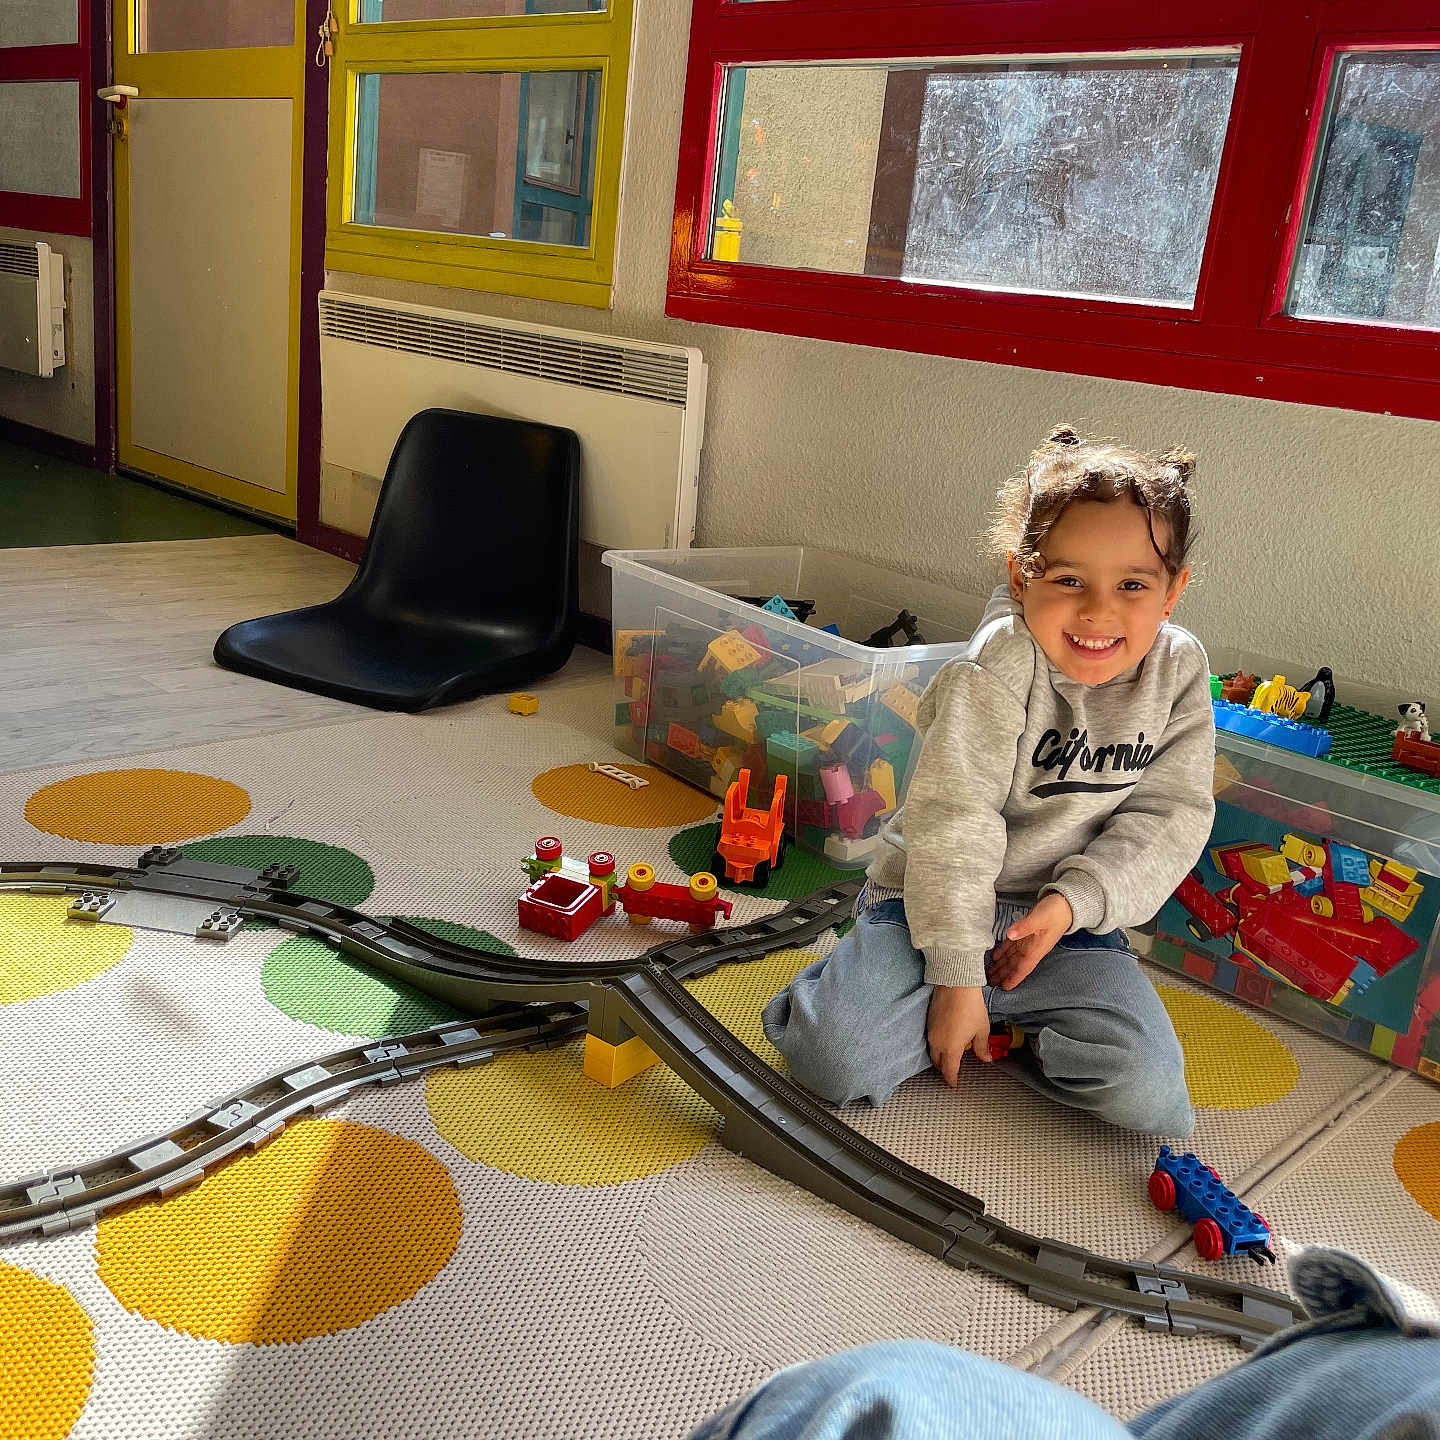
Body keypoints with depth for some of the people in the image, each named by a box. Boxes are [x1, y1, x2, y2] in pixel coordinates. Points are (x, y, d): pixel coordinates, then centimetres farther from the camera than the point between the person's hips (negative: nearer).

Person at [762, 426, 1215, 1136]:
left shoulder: (1179, 671, -3)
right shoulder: (995, 670, -19)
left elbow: (1172, 814, -3)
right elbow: (952, 819, -20)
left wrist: (1074, 900, -18)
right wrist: (957, 974, -19)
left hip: (1067, 916, 4)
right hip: (936, 898, -4)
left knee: (1148, 1092, -17)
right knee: (837, 1063, -22)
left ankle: (1008, 1019, 8)